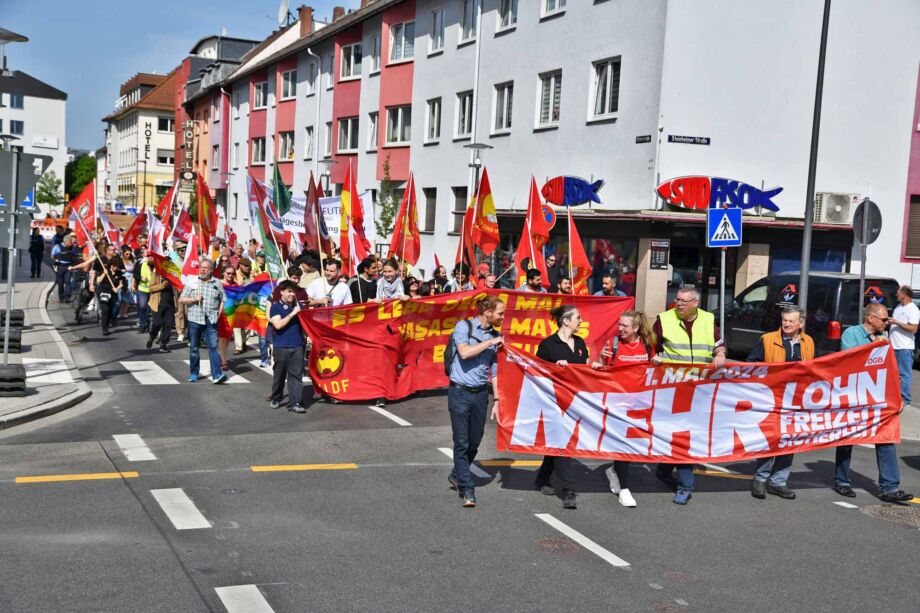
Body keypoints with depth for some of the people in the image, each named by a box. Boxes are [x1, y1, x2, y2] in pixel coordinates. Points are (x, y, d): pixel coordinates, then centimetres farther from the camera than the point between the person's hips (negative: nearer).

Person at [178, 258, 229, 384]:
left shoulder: (217, 283, 7)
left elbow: (222, 300, 13)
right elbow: (181, 299, 5)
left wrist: (219, 313, -1)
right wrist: (194, 299, -10)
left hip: (211, 321, -1)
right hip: (194, 320, 1)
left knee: (213, 347, -9)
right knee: (193, 348, 8)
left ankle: (217, 375, -14)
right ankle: (193, 374, 19)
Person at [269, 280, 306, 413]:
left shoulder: (298, 305, 11)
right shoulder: (275, 307, -1)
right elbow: (278, 325, -15)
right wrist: (292, 314, -16)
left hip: (297, 346, 3)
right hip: (281, 347, -3)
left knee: (296, 375, -3)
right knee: (279, 374, 11)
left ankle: (294, 403, -3)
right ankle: (276, 399, 28)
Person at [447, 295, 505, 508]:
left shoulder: (496, 336, 10)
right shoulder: (464, 327, -4)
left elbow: (495, 371, 13)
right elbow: (464, 352, -21)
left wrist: (497, 400, 9)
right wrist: (490, 342, -13)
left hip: (480, 394, 5)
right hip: (460, 392, -5)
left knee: (475, 442, 11)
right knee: (462, 442, -5)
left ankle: (457, 476, 34)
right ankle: (467, 489, 1)